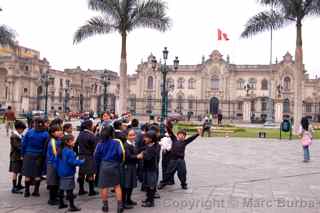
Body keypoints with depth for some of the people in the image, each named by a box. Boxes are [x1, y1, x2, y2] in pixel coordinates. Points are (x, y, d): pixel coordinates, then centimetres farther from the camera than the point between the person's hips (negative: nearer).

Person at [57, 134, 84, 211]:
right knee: (70, 189, -3)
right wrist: (81, 162, -10)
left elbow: (58, 161, 12)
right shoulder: (69, 151, -21)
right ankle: (72, 206, 2)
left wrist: (59, 169, 24)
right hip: (69, 173, -9)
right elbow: (72, 162, -23)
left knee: (62, 188, 16)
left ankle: (61, 203, 27)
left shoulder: (61, 150, 6)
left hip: (61, 172, 9)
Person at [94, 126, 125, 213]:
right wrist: (119, 161, 6)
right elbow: (121, 153, -12)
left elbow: (96, 155, -3)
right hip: (114, 166, -1)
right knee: (117, 185, 10)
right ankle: (120, 205, 8)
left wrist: (98, 164, 11)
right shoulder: (116, 142, -7)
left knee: (104, 186, 10)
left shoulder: (100, 144, -1)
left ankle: (105, 205, 17)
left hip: (103, 166, 1)